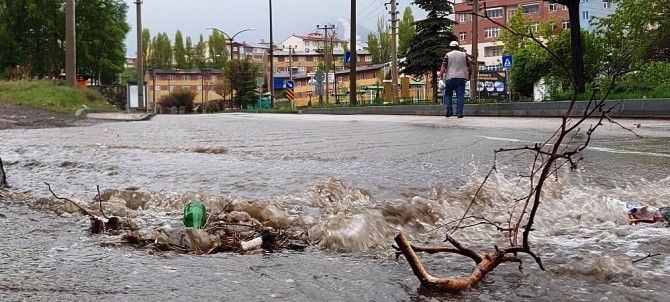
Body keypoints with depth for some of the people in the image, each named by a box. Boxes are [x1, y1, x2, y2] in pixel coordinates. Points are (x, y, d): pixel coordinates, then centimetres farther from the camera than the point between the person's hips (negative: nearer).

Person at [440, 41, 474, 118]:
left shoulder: (448, 55, 3)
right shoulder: (464, 55, 10)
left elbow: (443, 67, -5)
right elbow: (470, 66, 7)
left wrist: (441, 75, 0)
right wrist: (469, 75, 20)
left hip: (450, 78, -1)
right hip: (461, 77, 1)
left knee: (448, 94, 13)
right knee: (460, 96, 1)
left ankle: (449, 110, 1)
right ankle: (459, 113, -4)